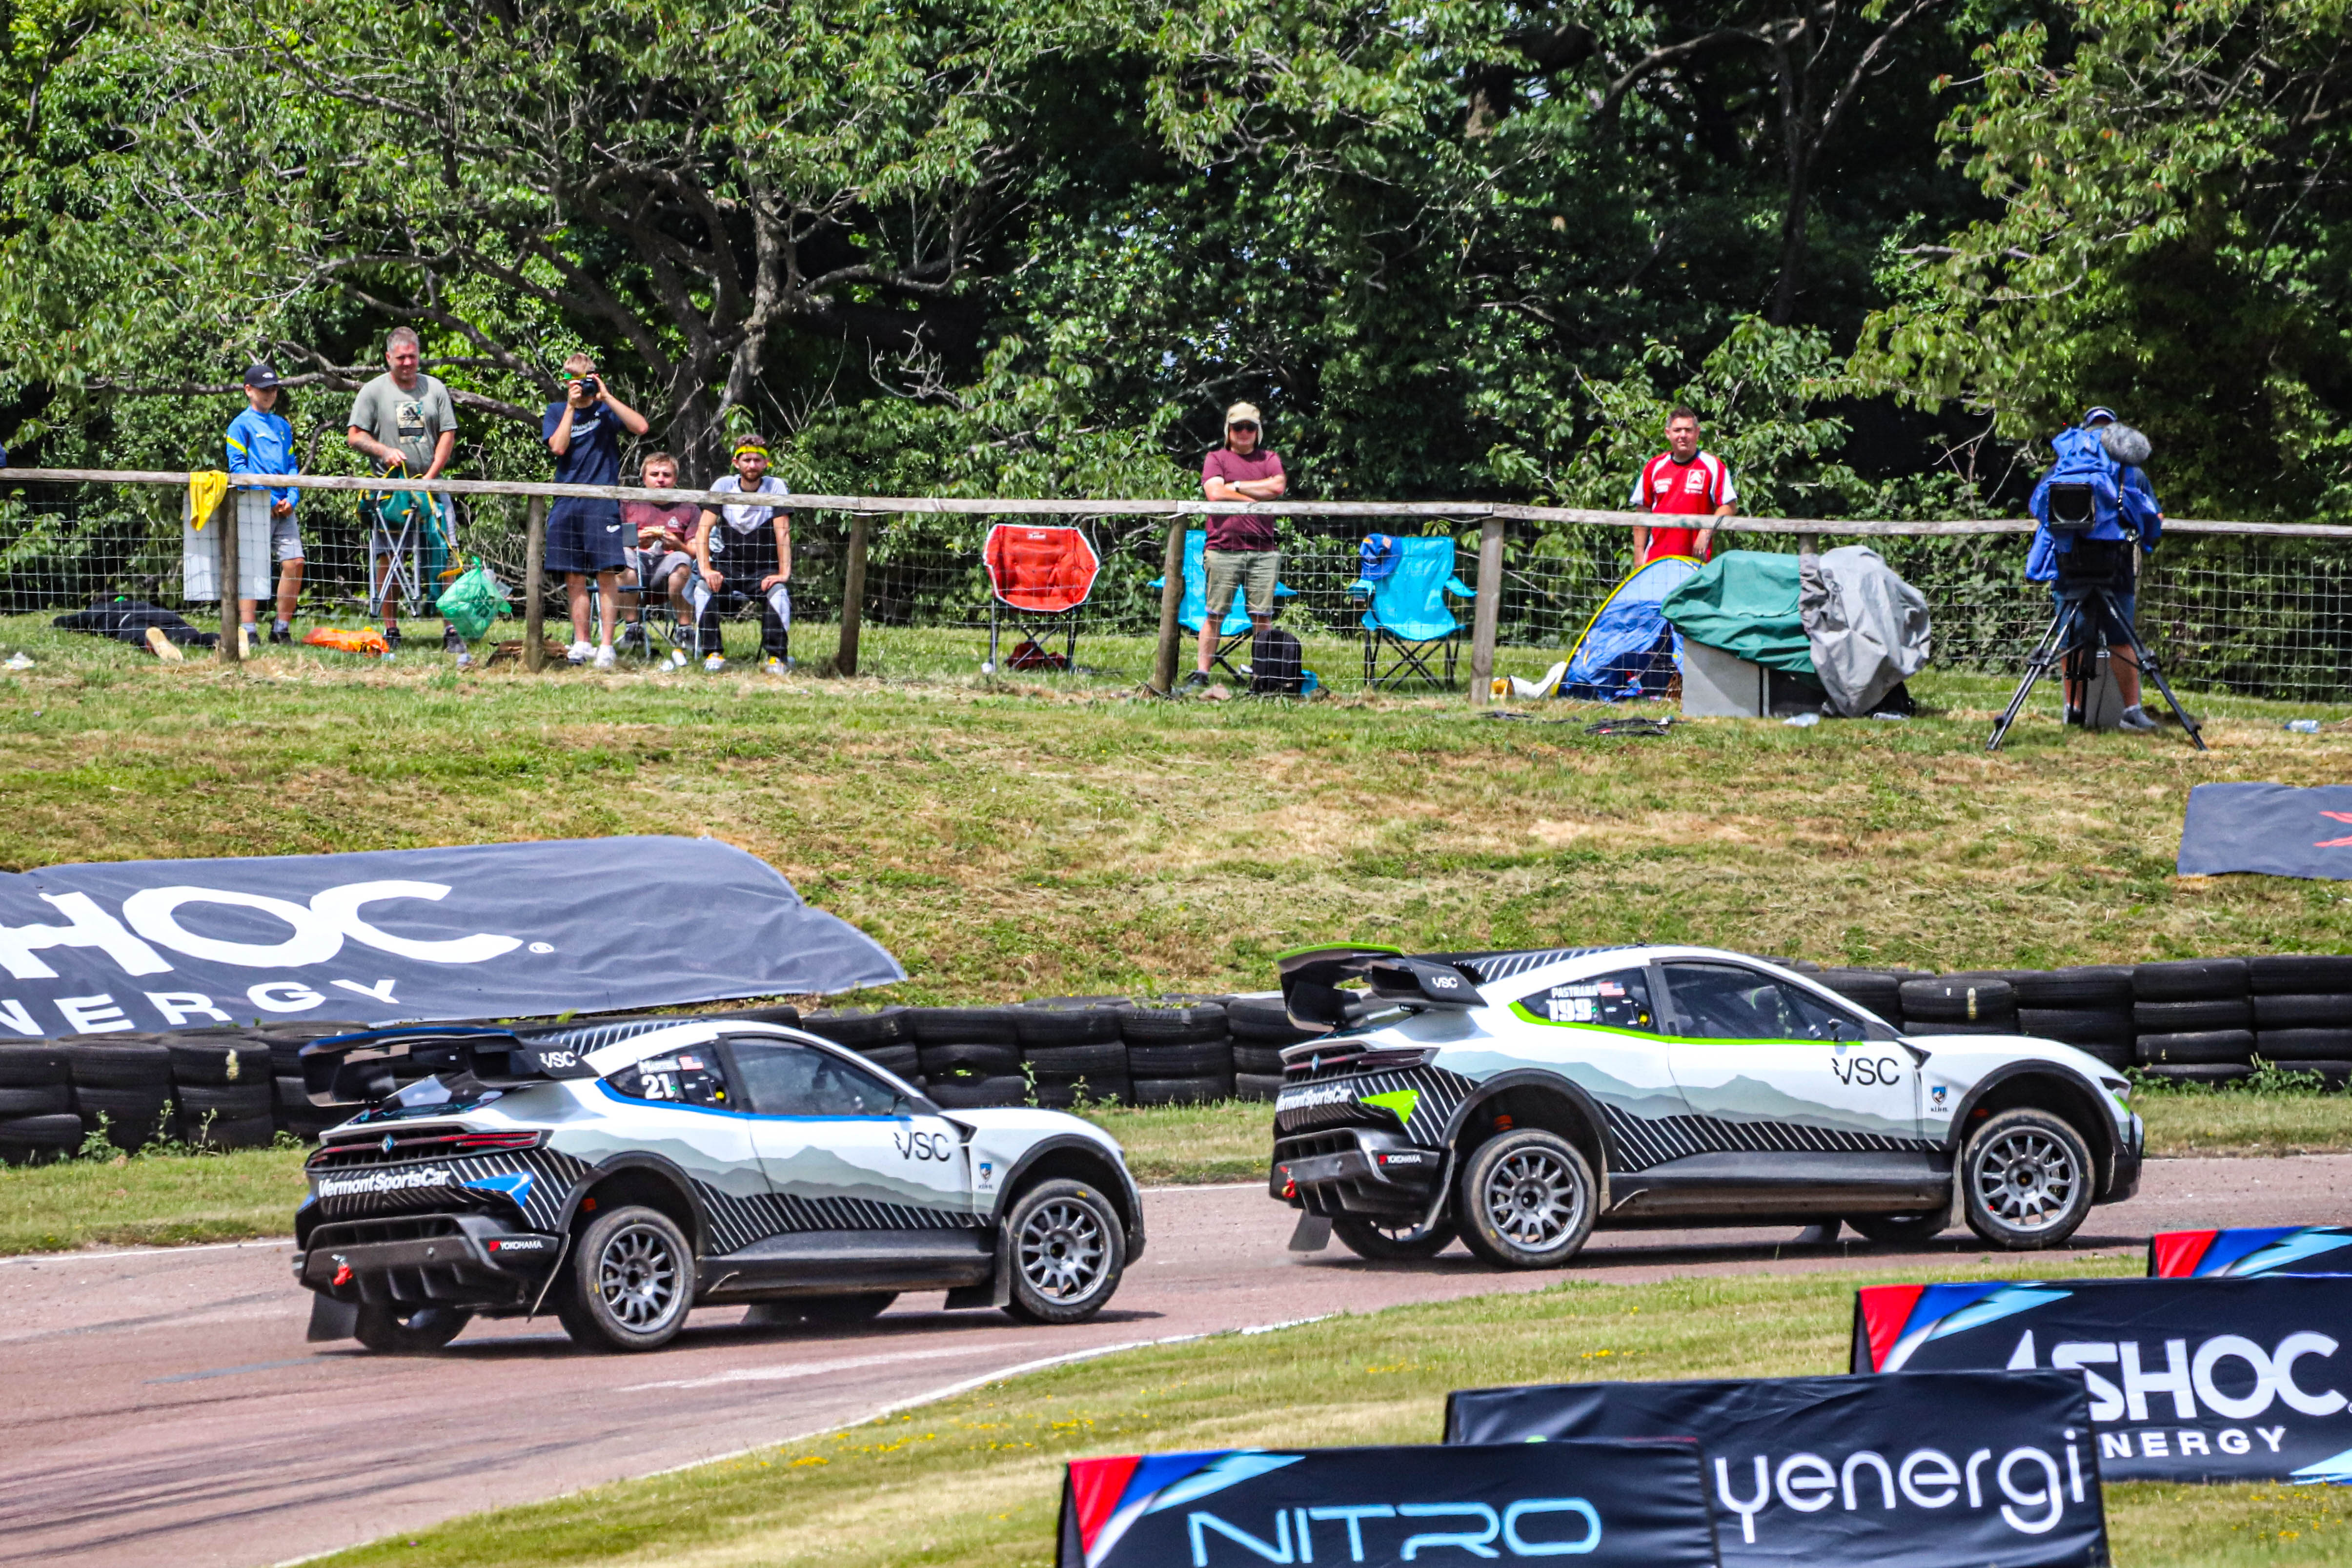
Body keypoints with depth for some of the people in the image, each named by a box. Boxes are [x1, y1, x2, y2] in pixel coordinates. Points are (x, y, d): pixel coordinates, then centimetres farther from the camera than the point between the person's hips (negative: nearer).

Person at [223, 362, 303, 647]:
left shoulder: (282, 426, 19)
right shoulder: (242, 425, 0)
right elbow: (237, 467, -6)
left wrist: (292, 498, 2)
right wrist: (268, 499, -11)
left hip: (283, 509, 6)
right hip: (254, 505, -6)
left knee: (294, 562, -3)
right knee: (250, 568, -5)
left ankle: (282, 628, 7)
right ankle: (247, 631, -3)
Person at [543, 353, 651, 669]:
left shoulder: (606, 409, 7)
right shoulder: (557, 412, 12)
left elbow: (641, 427, -8)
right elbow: (558, 446, -5)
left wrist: (607, 397, -9)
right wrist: (572, 406, -7)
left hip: (602, 500, -2)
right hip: (567, 504, 2)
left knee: (607, 574, -9)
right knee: (575, 578, 4)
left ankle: (606, 645, -8)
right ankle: (581, 644, 10)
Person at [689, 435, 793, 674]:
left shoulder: (776, 488, -5)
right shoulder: (724, 486, -2)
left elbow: (783, 533, -13)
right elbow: (703, 529, -9)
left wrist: (784, 574, -26)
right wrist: (706, 569, -24)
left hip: (764, 570, -1)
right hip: (728, 565, 1)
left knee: (779, 591, -33)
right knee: (702, 587, -29)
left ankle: (776, 655, -23)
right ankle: (713, 653, -22)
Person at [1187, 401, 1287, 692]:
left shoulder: (1269, 458, 17)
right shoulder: (1216, 458, 11)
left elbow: (1278, 486, -2)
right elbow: (1215, 492, -5)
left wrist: (1236, 487, -1)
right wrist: (1256, 499, -3)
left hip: (1262, 550, 2)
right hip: (1224, 546, -2)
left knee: (1263, 616, -1)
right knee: (1215, 614, -4)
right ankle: (1201, 674, -2)